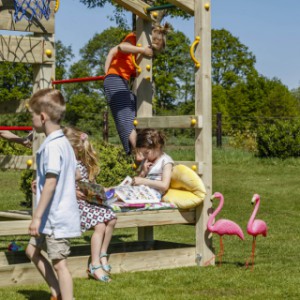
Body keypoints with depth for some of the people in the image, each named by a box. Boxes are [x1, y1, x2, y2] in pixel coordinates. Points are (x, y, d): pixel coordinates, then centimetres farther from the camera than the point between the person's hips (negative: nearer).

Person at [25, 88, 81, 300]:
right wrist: (41, 182, 22)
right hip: (55, 216, 10)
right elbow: (73, 174, 20)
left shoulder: (52, 146, -20)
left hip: (56, 217, -10)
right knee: (32, 250, 21)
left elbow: (51, 183, -24)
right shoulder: (64, 142, 10)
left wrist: (37, 216, -21)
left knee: (59, 264, -4)